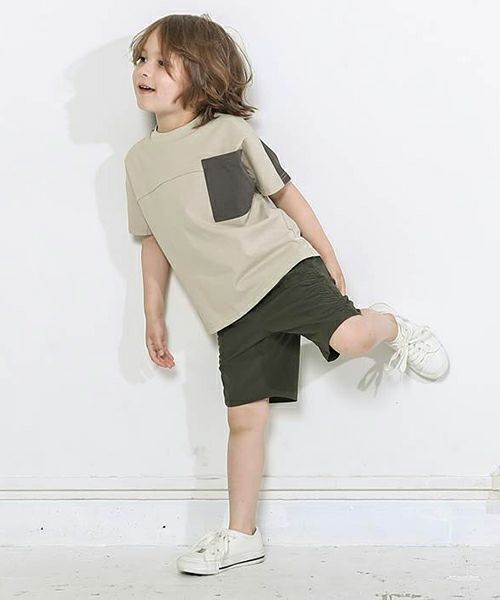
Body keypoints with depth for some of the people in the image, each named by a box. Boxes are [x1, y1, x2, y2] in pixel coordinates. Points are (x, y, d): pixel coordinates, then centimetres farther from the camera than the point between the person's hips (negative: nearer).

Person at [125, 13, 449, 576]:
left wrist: (328, 256, 8)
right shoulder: (139, 159, 10)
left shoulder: (230, 131, -1)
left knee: (348, 335, -28)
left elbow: (286, 194, 6)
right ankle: (241, 535, 17)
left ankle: (393, 327, 9)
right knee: (244, 418, 3)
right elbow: (154, 242, 17)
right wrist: (153, 316, 17)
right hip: (230, 310, 3)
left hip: (281, 265, -3)